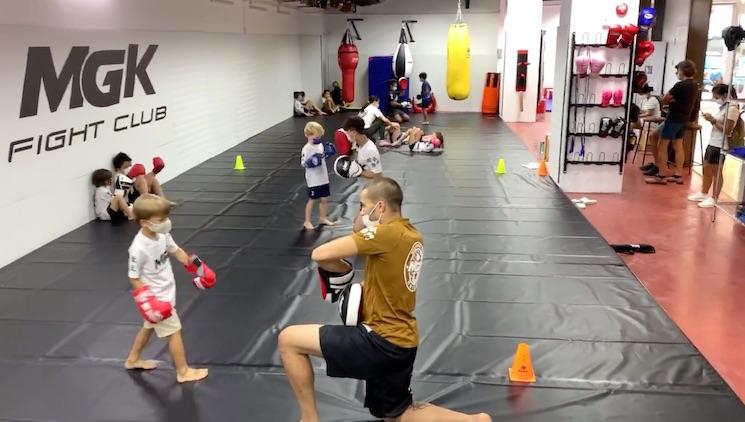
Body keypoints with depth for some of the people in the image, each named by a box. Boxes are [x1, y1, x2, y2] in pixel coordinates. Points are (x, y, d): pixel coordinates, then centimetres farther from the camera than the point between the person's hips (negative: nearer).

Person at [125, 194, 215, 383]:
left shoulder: (162, 234, -10)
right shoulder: (139, 248, -31)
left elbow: (175, 251, 9)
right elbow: (134, 278, -20)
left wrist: (195, 266, 7)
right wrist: (147, 300, -23)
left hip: (165, 293, 9)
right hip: (156, 298, -8)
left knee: (149, 327, 27)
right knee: (174, 332, 2)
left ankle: (133, 359, 48)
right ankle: (183, 371, 18)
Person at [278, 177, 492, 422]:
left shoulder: (387, 233, -19)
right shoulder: (410, 235, 9)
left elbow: (320, 255, -22)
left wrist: (346, 271, -3)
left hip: (383, 341, -9)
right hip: (401, 341, 9)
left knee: (288, 340, -3)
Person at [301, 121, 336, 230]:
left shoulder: (320, 145, 5)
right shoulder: (307, 148, -17)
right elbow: (303, 163, -20)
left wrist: (327, 153, 4)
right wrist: (310, 163, -37)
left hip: (323, 178, 7)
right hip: (313, 180, -7)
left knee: (325, 199, 15)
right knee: (312, 200, 3)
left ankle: (323, 218, 32)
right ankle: (307, 221, 16)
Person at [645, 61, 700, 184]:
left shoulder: (680, 85, -18)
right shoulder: (694, 86, 9)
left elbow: (664, 99, -13)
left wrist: (670, 99, 7)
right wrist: (673, 100, 0)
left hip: (674, 118, -9)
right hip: (684, 119, 9)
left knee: (662, 145, -3)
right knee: (678, 146, 12)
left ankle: (661, 176, -4)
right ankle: (678, 175, 13)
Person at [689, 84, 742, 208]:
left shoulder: (732, 108, -15)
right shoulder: (723, 107, 13)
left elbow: (727, 130, -18)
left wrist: (713, 120, -18)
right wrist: (711, 119, 0)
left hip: (720, 146, -9)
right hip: (712, 142, 9)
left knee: (716, 172, -2)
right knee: (706, 169, 15)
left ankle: (714, 199, 6)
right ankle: (703, 194, 26)